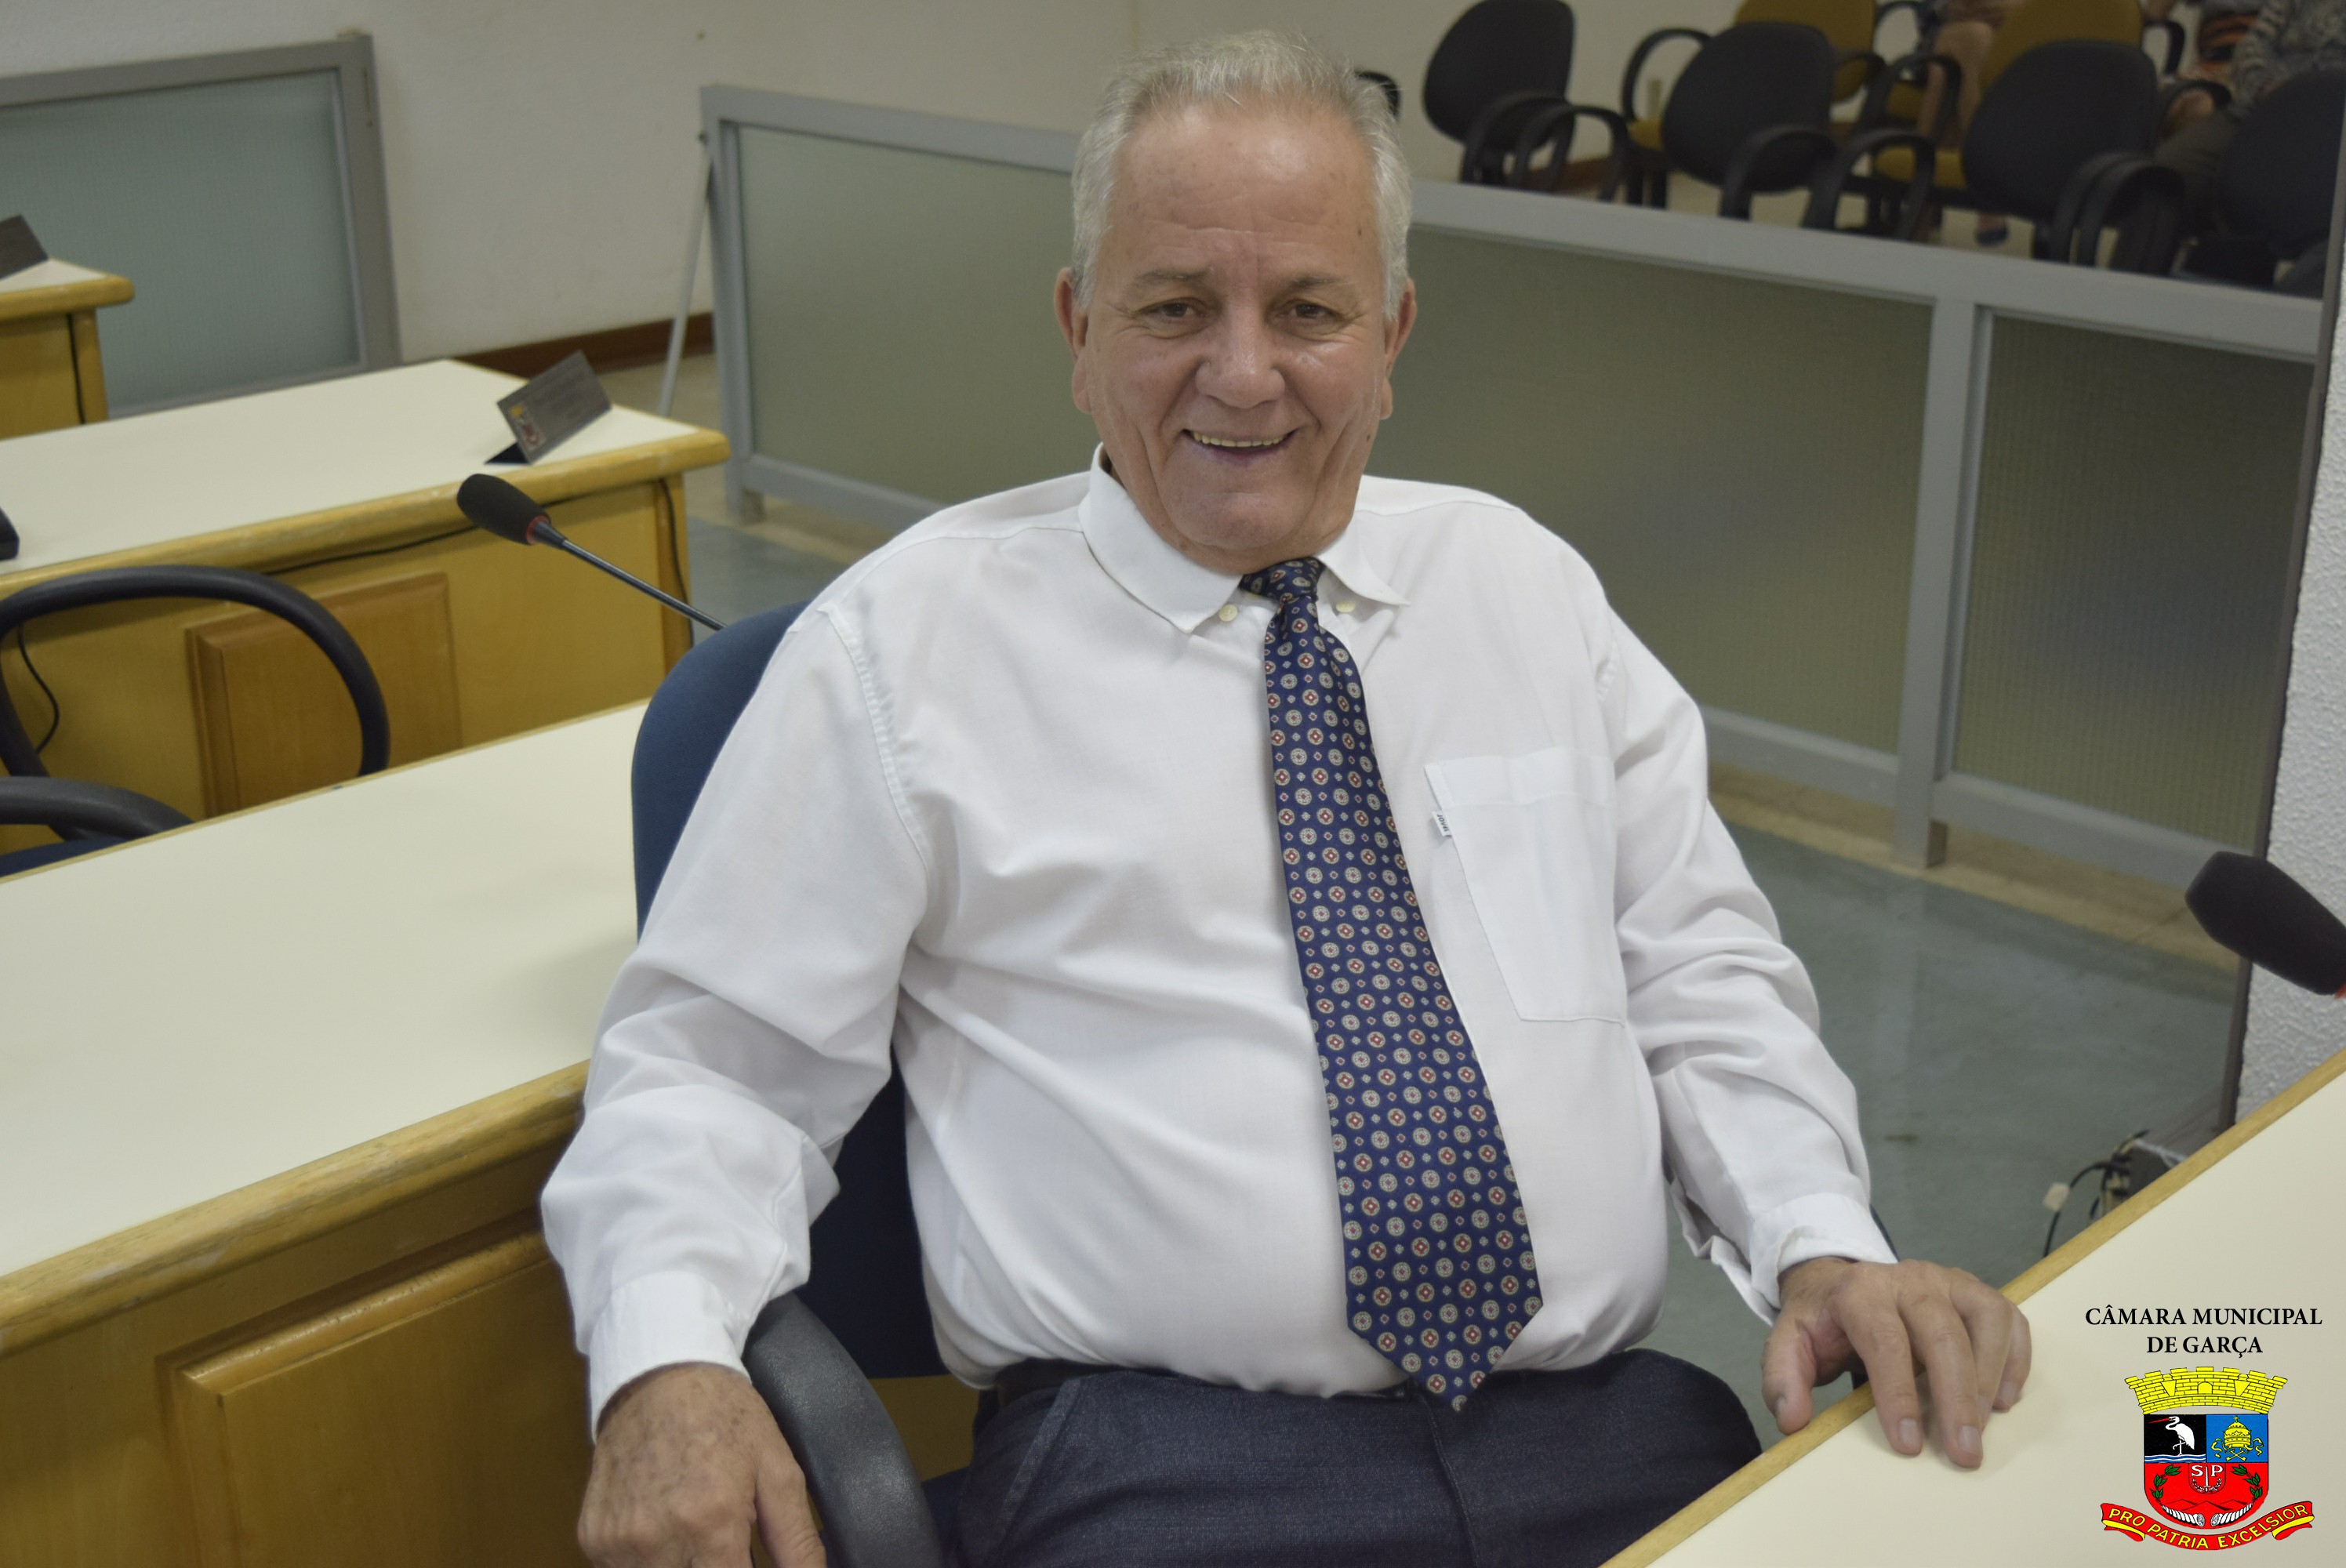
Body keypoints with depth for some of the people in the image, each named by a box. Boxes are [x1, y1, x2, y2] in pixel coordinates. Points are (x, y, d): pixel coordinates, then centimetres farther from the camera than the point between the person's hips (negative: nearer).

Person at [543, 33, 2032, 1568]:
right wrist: (668, 1366, -16)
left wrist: (1828, 1247, -3)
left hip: (1610, 1433, 4)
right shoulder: (908, 639, 3)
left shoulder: (1526, 586, 14)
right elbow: (713, 1061, 3)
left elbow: (1703, 978, 15)